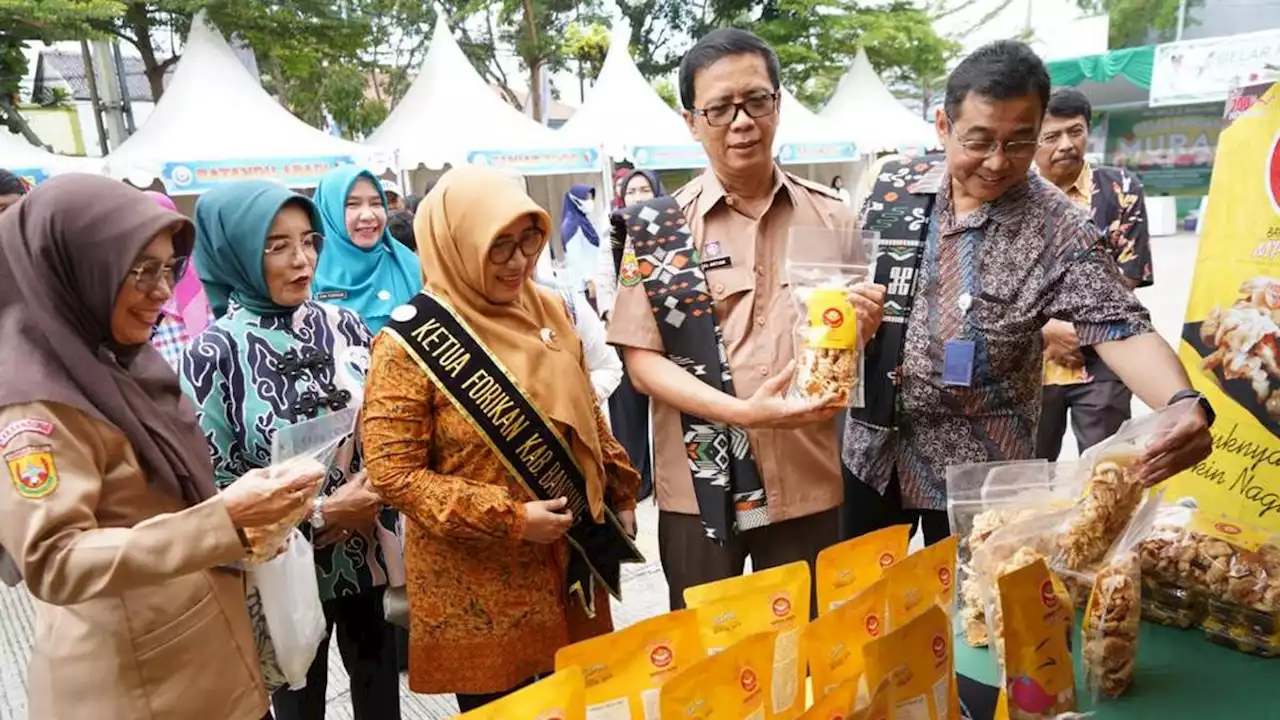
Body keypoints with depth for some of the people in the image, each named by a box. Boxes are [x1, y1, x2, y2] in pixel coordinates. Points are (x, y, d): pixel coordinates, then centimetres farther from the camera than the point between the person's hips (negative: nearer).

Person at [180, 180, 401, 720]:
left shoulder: (342, 324, -2)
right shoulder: (214, 351, -12)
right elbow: (210, 488, -11)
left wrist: (376, 489, -10)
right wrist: (318, 514, -16)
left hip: (368, 554, 3)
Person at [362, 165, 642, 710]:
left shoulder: (547, 309, 2)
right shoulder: (411, 341, -14)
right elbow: (393, 472, -15)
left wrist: (619, 495, 13)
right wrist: (509, 519, -19)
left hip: (570, 562, 5)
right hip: (479, 589, -5)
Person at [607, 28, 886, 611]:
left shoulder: (829, 215, 2)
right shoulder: (657, 227, -6)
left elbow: (850, 335, 12)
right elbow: (641, 360, -8)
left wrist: (864, 327, -12)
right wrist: (740, 410, -21)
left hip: (807, 480, 2)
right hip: (699, 485, -1)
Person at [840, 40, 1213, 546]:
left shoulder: (1058, 231, -14)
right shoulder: (896, 186, -4)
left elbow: (1122, 332, -19)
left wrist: (1184, 405, -37)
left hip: (975, 468, -3)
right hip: (872, 446, 3)